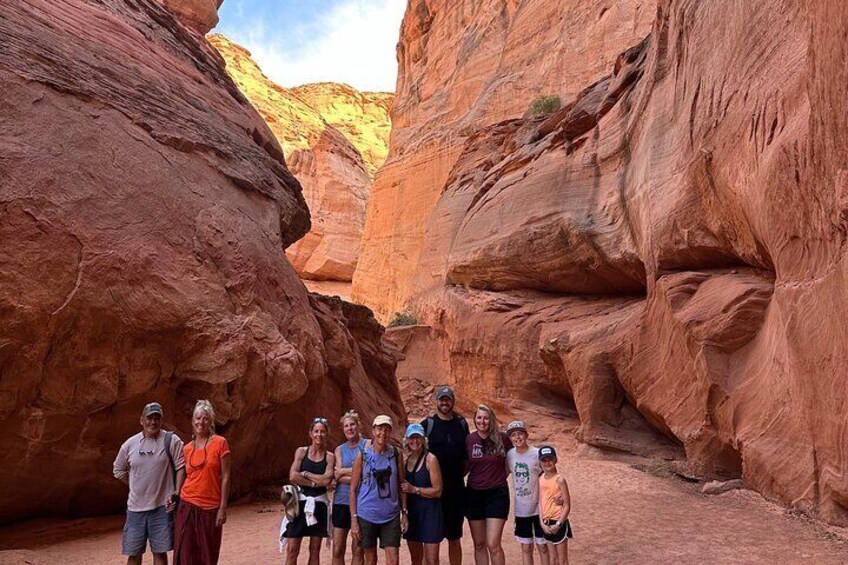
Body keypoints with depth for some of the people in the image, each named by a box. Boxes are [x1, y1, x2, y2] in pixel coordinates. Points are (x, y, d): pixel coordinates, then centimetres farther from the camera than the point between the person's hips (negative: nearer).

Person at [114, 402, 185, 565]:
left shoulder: (171, 440, -7)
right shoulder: (129, 444, 3)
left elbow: (181, 467, -6)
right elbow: (118, 470, 17)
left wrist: (177, 493, -13)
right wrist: (137, 486, 12)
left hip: (162, 507, -3)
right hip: (135, 508, 3)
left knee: (160, 552, 5)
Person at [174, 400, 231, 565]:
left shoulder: (220, 443, -5)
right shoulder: (187, 448, 7)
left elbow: (225, 477, -6)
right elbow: (188, 476, 15)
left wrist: (223, 508, -9)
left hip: (210, 508, -3)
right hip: (188, 506, 3)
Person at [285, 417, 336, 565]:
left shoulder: (330, 457, 3)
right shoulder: (301, 452, 2)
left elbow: (326, 480, -11)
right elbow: (293, 476, -10)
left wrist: (305, 473, -7)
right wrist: (314, 482, -10)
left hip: (319, 504, 1)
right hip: (301, 502, -1)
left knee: (315, 550, 8)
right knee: (292, 549, -2)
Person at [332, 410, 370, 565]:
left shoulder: (368, 444, 1)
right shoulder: (339, 450, 10)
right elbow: (338, 477, -2)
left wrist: (344, 471, -5)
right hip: (342, 501, 3)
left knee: (358, 550, 4)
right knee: (337, 550, 3)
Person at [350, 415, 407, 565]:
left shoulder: (396, 454, 0)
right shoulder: (362, 456, -5)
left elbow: (401, 485, 8)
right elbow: (353, 490, -2)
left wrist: (404, 512, 5)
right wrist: (354, 519, -5)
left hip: (391, 515, 1)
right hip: (367, 515, -1)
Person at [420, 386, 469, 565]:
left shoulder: (461, 424, 7)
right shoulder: (427, 424, -2)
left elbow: (467, 455, 15)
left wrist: (462, 473, 4)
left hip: (456, 488, 3)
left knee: (455, 537, 12)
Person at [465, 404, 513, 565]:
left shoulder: (501, 438, -7)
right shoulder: (469, 439, -2)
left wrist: (501, 476, 3)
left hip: (496, 494, -3)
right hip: (474, 494, 3)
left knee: (493, 545, -8)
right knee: (479, 544, 10)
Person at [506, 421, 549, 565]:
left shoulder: (537, 454, -14)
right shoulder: (509, 455, -3)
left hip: (539, 508, -3)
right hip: (521, 510, 3)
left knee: (542, 547, 7)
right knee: (526, 548, 12)